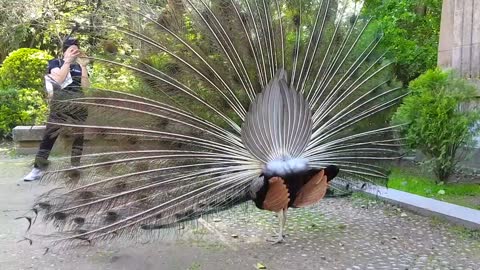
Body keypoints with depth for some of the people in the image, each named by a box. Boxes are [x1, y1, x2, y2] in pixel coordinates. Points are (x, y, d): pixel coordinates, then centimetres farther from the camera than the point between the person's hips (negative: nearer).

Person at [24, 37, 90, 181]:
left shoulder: (80, 66, 14)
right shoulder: (55, 62, 7)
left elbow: (86, 86, 0)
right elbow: (59, 79, -12)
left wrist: (83, 66, -5)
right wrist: (68, 61, -10)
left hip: (79, 106, 3)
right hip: (60, 105, -3)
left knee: (79, 137, 3)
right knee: (49, 135, -7)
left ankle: (75, 167, 13)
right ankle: (38, 168, -5)